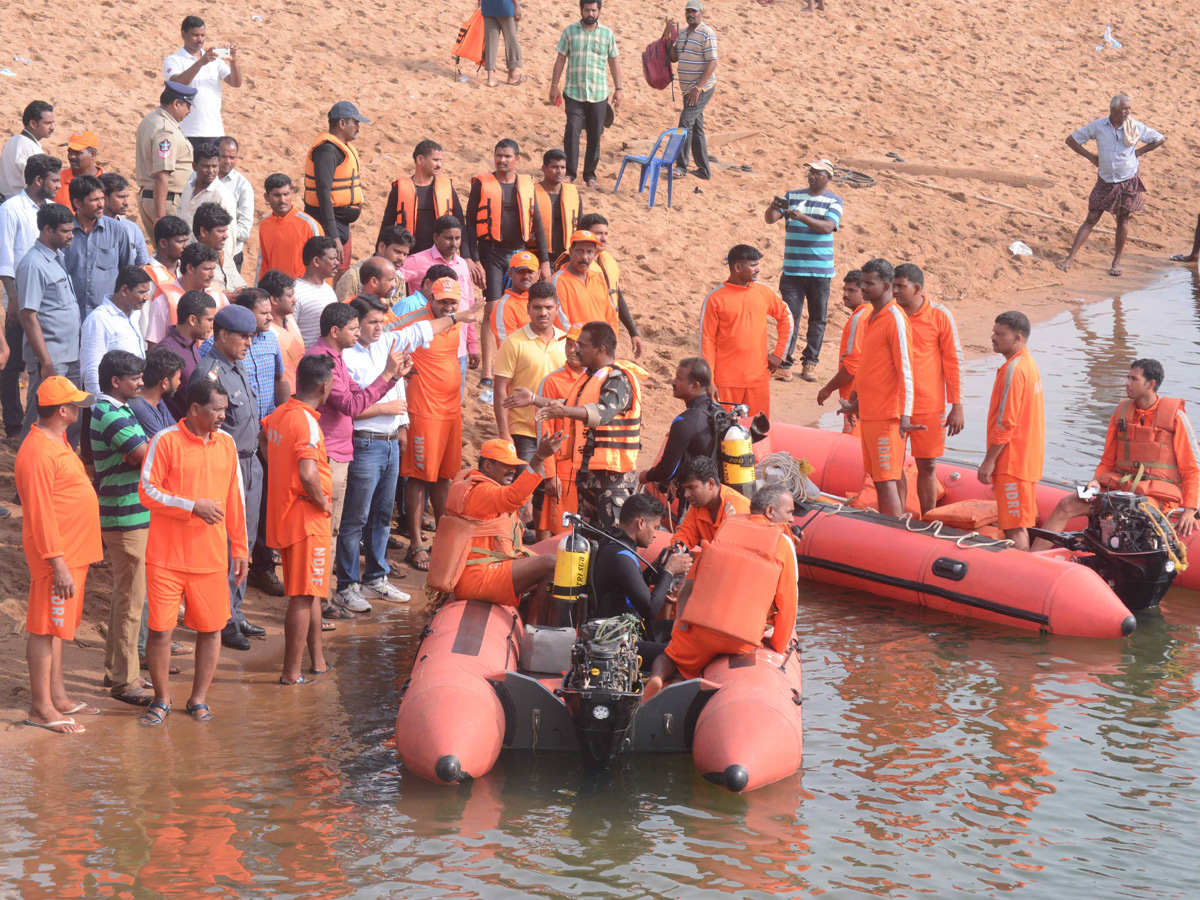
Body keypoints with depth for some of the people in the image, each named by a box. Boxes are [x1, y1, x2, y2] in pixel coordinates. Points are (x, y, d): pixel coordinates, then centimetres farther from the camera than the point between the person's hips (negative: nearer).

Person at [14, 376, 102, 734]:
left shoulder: (57, 443, 12)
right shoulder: (37, 453, -20)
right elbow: (40, 514, -22)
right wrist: (58, 564, -23)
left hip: (73, 551, 10)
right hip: (57, 553, -10)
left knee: (59, 626, 15)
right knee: (45, 628, -4)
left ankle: (58, 696, 23)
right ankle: (41, 708, 0)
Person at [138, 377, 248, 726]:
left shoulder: (226, 443, 7)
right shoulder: (165, 441, -8)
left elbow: (234, 499, 13)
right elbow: (147, 491, -10)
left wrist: (239, 547, 13)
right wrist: (193, 506, -18)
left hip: (211, 556, 4)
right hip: (166, 556, -4)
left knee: (211, 628, 5)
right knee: (160, 629, -2)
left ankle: (199, 699, 20)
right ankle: (162, 699, 15)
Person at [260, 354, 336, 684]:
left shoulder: (279, 414, 5)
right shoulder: (306, 422, -22)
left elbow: (263, 437, 28)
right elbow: (308, 474, -34)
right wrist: (322, 502, -16)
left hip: (282, 514, 9)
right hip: (306, 517, -9)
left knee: (310, 592, 20)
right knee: (303, 597, -3)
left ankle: (317, 660, 29)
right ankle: (292, 672, 0)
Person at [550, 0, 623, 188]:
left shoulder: (607, 33, 5)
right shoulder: (570, 31, 2)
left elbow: (614, 62, 9)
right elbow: (561, 59, 6)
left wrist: (618, 89, 6)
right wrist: (554, 85, 2)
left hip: (599, 94, 1)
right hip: (573, 92, -1)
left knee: (595, 135, 5)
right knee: (572, 131, -11)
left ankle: (590, 174, 16)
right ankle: (570, 172, 0)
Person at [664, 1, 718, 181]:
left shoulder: (707, 33, -13)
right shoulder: (683, 33, 14)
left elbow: (712, 63, -18)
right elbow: (674, 57, 12)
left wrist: (698, 88, -22)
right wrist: (667, 36, -1)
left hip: (702, 89, -9)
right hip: (689, 89, 9)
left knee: (686, 122, -14)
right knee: (696, 129, 10)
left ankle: (681, 166, -11)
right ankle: (704, 170, 15)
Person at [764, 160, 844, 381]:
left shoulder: (834, 201, 3)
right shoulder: (792, 196, 11)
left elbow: (827, 227, -15)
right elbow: (770, 219, 3)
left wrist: (802, 217, -28)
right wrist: (773, 207, -20)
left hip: (820, 271, -1)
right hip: (792, 269, 1)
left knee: (817, 318, 2)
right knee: (789, 315, -3)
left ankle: (810, 363, 10)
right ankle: (784, 361, 1)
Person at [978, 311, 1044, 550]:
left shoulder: (1013, 369, -17)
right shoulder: (1029, 363, 15)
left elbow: (1005, 422, -20)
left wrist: (989, 461, -16)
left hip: (1012, 463, -10)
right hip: (1029, 459, 10)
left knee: (1014, 527, -8)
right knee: (1021, 524, 14)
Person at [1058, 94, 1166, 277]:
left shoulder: (1136, 128, -6)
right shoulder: (1098, 126, -6)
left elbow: (1160, 139, 6)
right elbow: (1071, 139, 3)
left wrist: (1138, 152, 0)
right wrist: (1090, 156, -3)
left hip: (1128, 182, 0)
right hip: (1105, 181, 0)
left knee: (1122, 220, 5)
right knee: (1091, 219, -1)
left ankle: (1117, 261, 19)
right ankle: (1070, 258, 0)